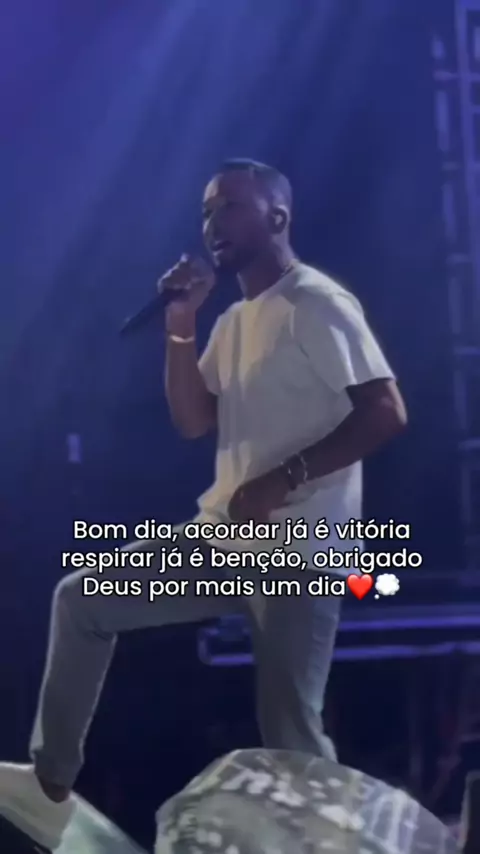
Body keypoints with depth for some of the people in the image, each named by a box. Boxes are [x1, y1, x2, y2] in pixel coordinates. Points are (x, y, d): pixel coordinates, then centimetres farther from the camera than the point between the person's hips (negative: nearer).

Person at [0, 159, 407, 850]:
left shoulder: (318, 305, -10)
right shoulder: (234, 322, 17)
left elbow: (386, 412, -19)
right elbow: (193, 422, 12)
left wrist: (283, 479, -23)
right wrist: (181, 327, 1)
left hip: (296, 553, -9)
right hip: (224, 541, 9)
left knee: (289, 733, -6)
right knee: (81, 601, 6)